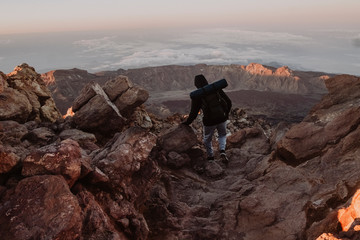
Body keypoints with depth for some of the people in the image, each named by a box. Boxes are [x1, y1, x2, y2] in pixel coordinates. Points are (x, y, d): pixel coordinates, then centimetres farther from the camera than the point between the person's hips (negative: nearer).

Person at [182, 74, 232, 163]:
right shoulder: (216, 89, -2)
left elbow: (193, 113, -7)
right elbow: (228, 102, 2)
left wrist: (186, 122, 10)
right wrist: (226, 113, 18)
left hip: (209, 122, -2)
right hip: (222, 118, 2)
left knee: (207, 139, 24)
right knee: (222, 135, 28)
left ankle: (210, 157, 35)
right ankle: (222, 151, 6)